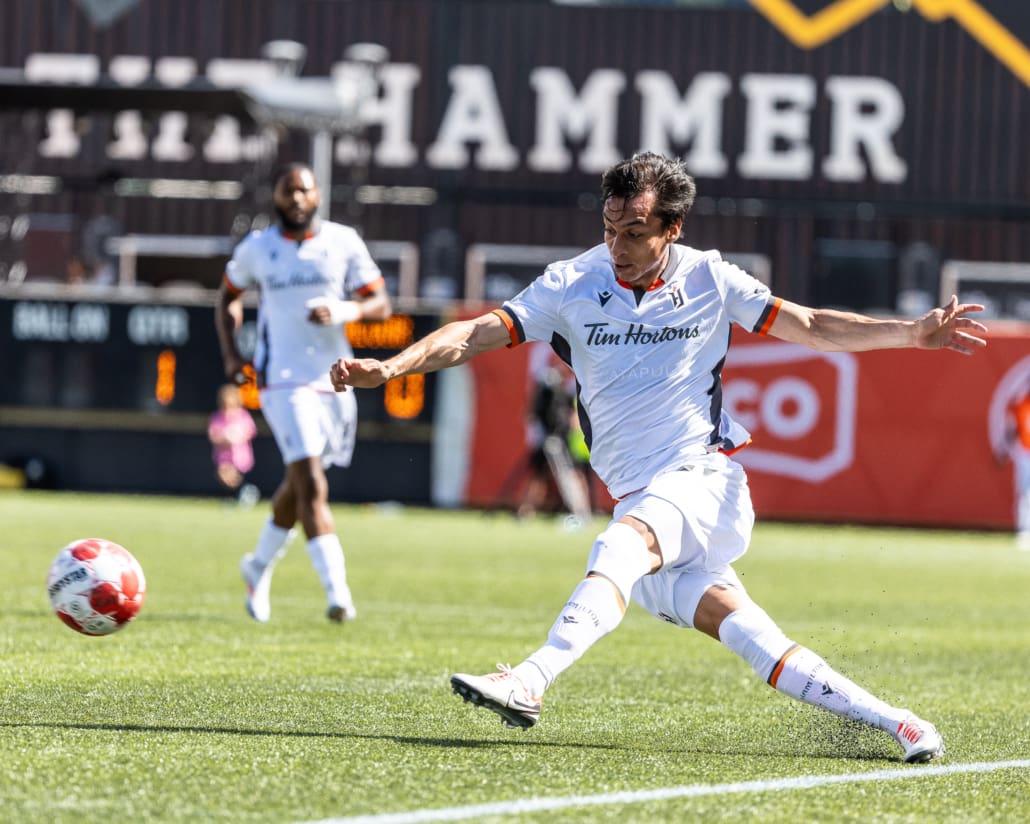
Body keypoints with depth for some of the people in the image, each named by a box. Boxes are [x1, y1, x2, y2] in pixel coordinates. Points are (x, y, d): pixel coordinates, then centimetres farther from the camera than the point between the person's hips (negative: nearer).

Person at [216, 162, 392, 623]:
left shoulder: (343, 242, 3)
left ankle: (259, 567, 39)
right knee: (312, 488, -17)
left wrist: (346, 310, -19)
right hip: (284, 381, -3)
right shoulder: (256, 249, 4)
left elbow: (381, 305, 3)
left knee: (298, 485, 15)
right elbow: (228, 297, 20)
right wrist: (230, 353, 6)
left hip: (336, 379, 3)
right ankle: (338, 592, -23)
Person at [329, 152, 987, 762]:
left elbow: (812, 326, 10)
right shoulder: (573, 284, 3)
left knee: (624, 542, -34)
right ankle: (888, 719, -6)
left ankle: (531, 682, -48)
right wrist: (389, 367, -16)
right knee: (736, 627, -15)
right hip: (639, 505, 2)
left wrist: (914, 333, 0)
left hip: (706, 479, -2)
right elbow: (476, 334, -2)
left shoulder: (709, 279, 3)